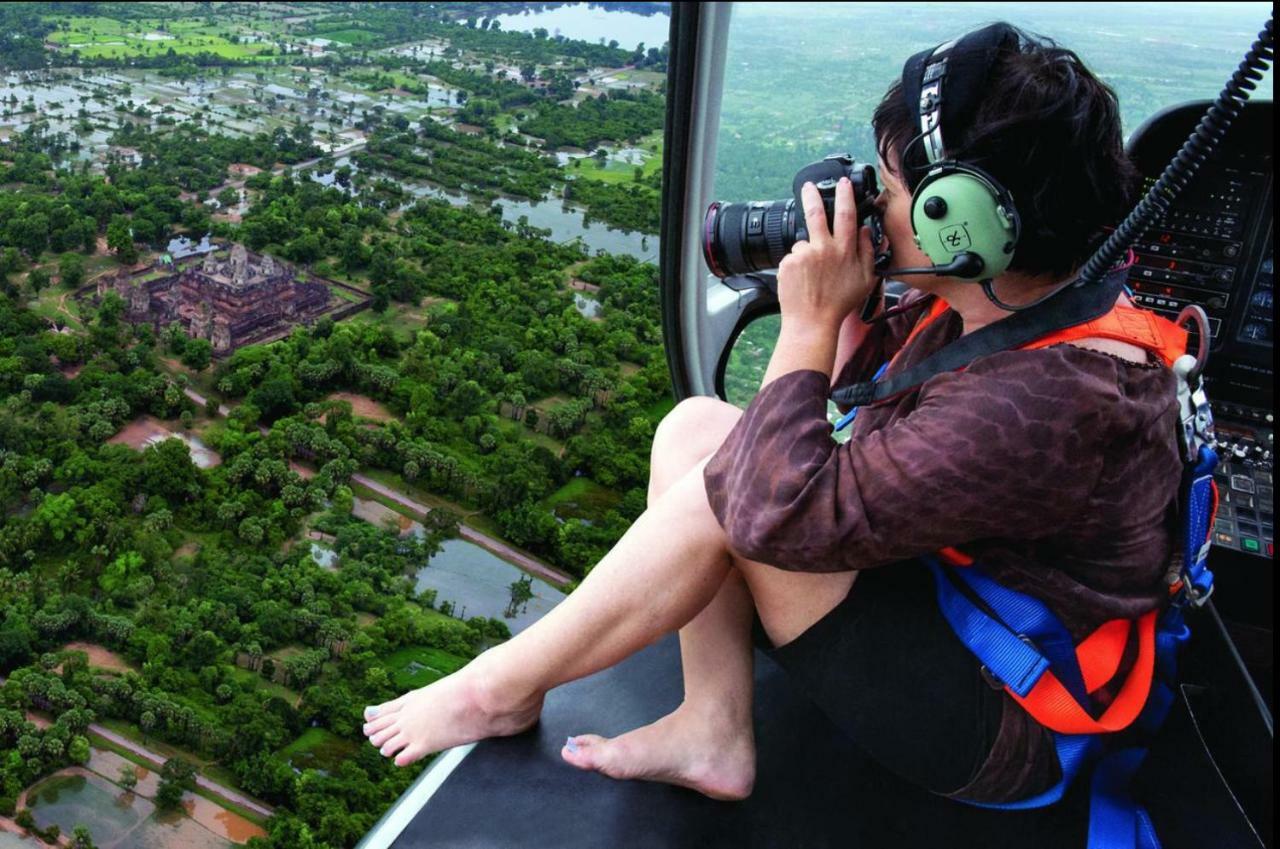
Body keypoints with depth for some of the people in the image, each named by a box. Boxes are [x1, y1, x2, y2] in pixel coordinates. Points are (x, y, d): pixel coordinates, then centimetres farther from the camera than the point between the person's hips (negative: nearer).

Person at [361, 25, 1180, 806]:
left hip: (998, 724, -9)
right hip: (935, 579, 9)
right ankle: (713, 730, -1)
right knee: (693, 426, -5)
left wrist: (811, 320, -26)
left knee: (728, 483, -23)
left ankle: (505, 687, -2)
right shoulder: (1018, 295, -4)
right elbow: (862, 379, 13)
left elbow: (783, 516, -34)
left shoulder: (1043, 403, -34)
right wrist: (853, 300, -7)